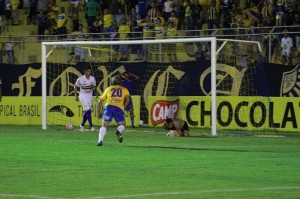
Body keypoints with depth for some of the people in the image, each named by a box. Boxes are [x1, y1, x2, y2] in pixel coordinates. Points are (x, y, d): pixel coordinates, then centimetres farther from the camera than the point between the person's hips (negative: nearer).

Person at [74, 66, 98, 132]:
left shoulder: (93, 79, -2)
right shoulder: (80, 79, -13)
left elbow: (94, 87, 13)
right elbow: (75, 87, -1)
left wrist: (96, 93, 0)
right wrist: (76, 95, -7)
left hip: (90, 96, 4)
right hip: (83, 96, -4)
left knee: (86, 111, 7)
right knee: (88, 110, -14)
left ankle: (82, 125, 25)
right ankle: (91, 126, -14)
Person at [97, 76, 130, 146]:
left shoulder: (108, 89, 28)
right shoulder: (124, 89, 25)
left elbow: (100, 102, 26)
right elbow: (128, 99, 4)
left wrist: (99, 112, 33)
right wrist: (124, 106, 15)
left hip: (109, 106, 1)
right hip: (119, 108, -1)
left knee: (104, 125, 4)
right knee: (122, 125, 14)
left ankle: (100, 140, -15)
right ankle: (118, 131, -20)